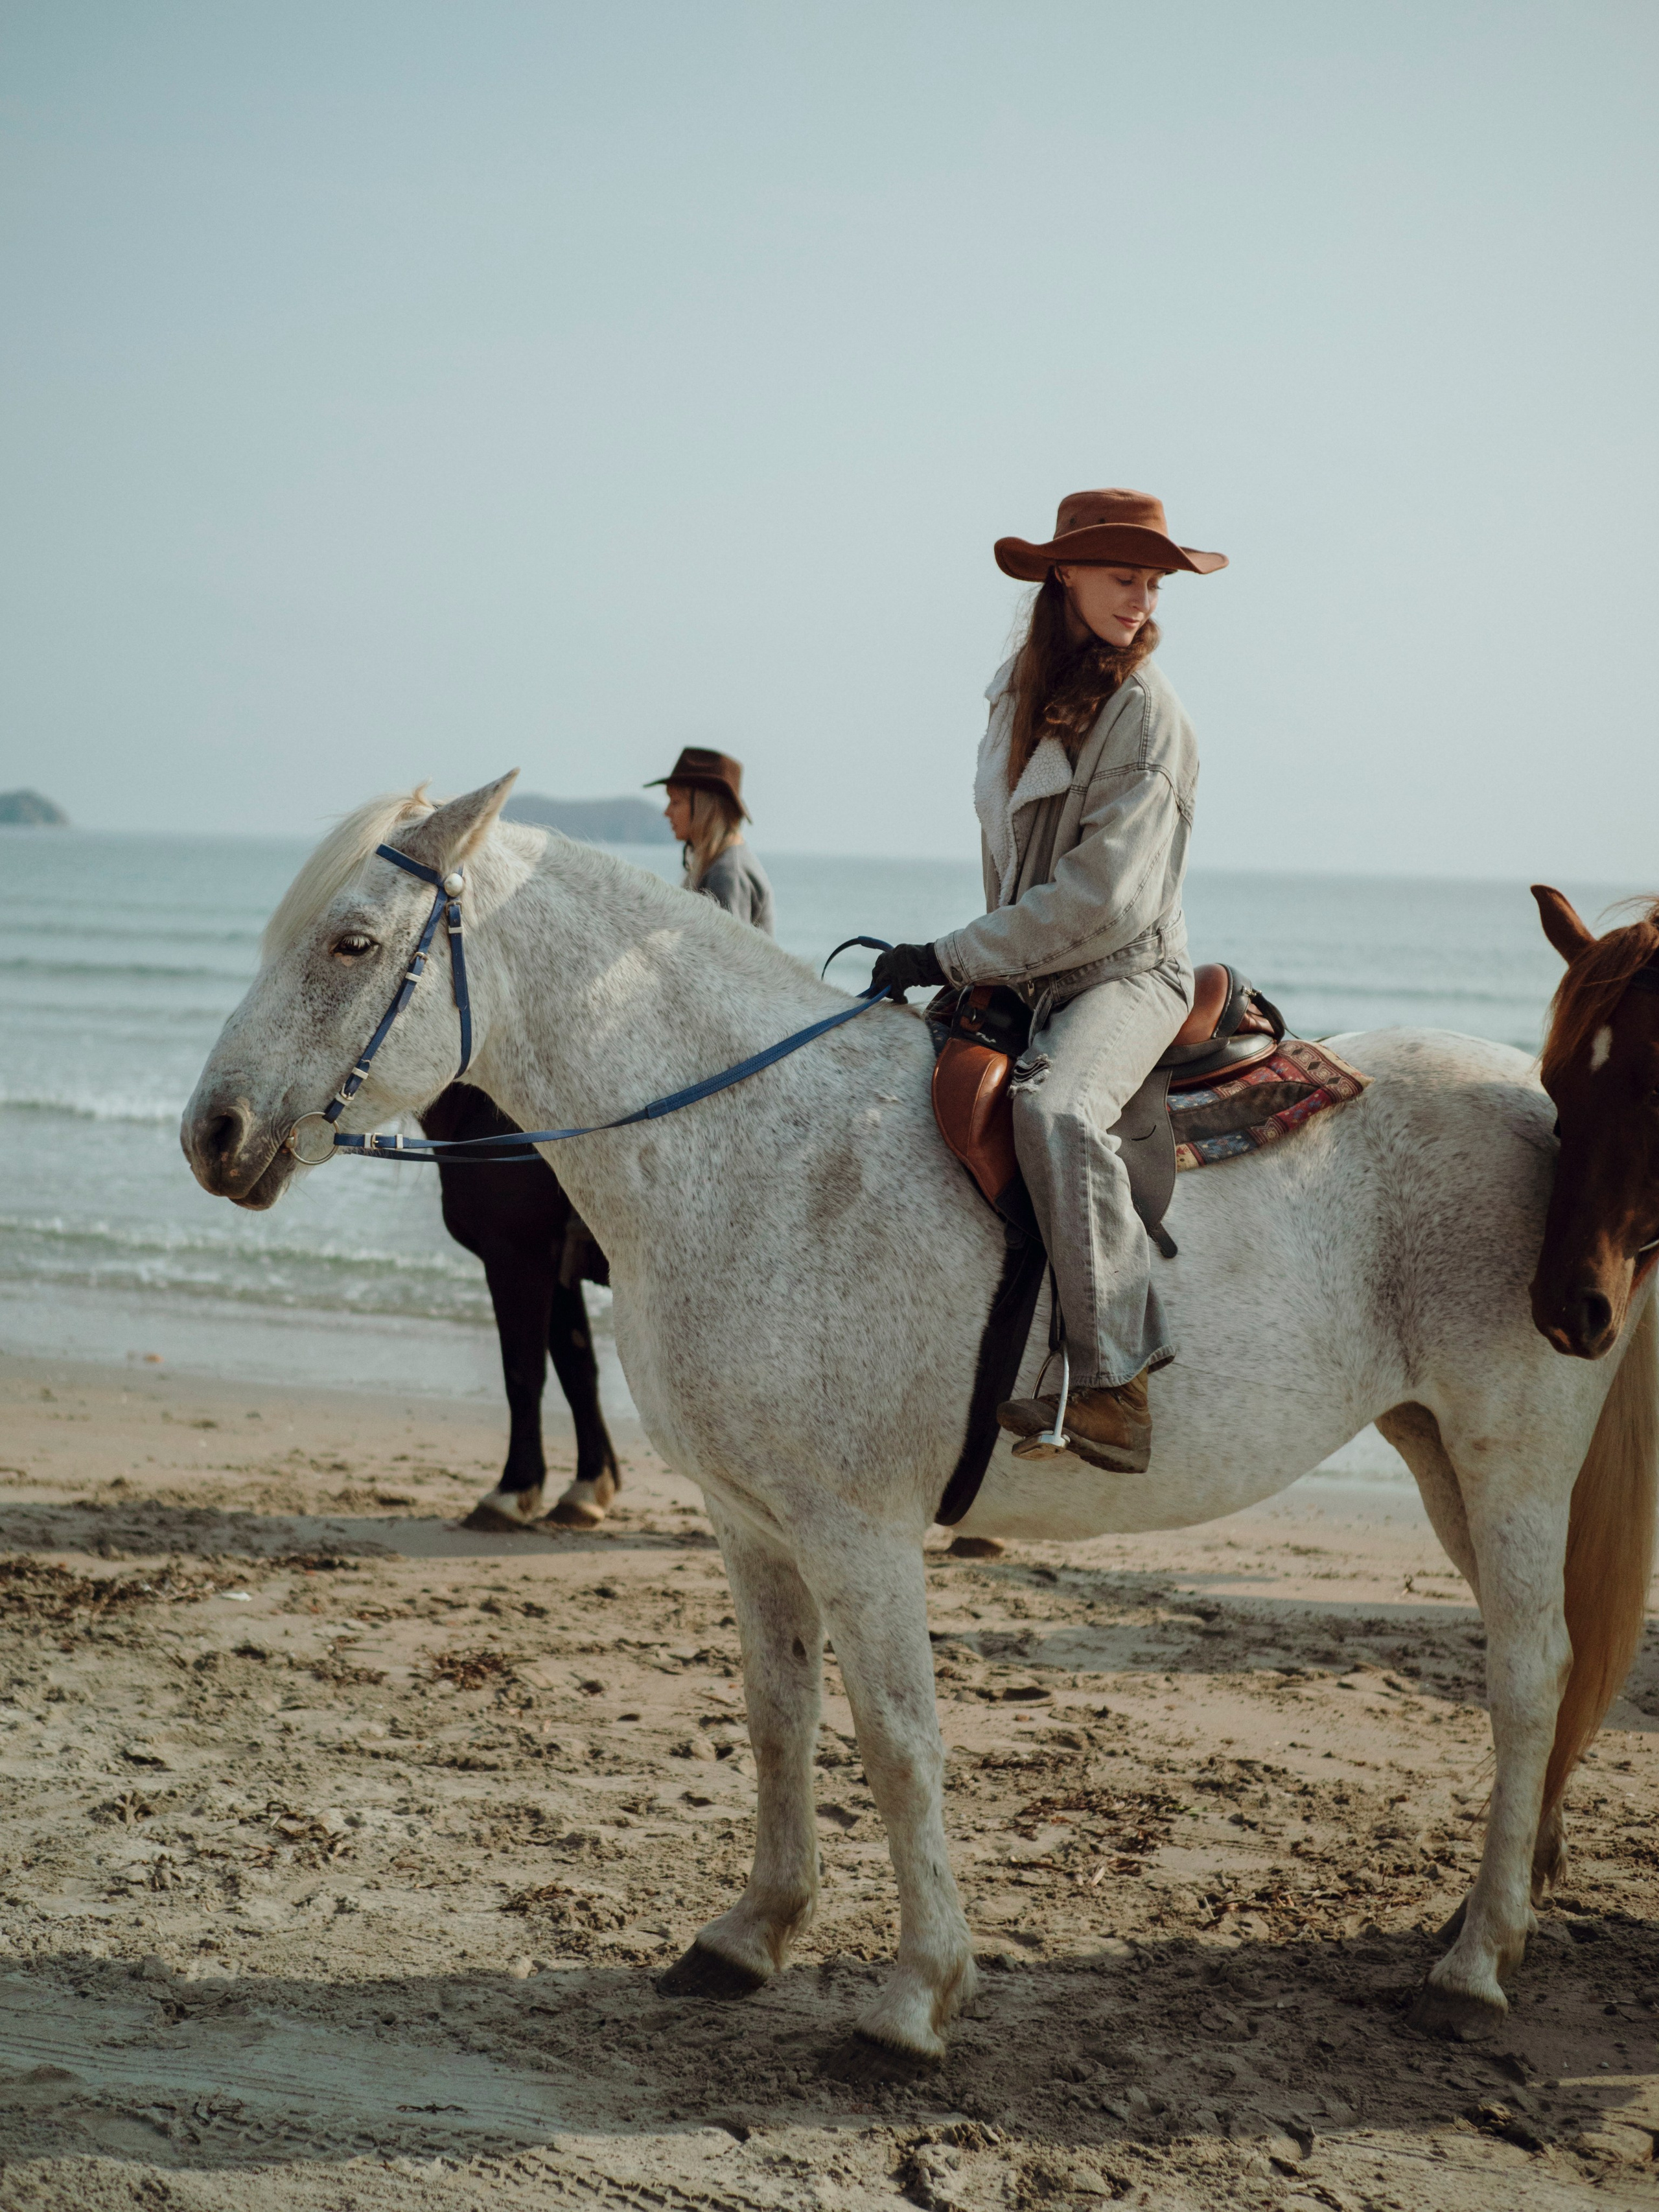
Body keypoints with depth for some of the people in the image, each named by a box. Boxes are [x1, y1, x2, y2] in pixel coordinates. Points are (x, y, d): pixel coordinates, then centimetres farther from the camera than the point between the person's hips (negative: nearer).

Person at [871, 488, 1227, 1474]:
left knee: (1055, 1108, -36)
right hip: (1027, 976, 8)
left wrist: (952, 959, -18)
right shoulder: (1021, 689, 9)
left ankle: (1113, 1387, -36)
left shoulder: (1146, 709, -13)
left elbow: (1100, 896, -19)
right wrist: (981, 967, 14)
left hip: (1126, 973, -8)